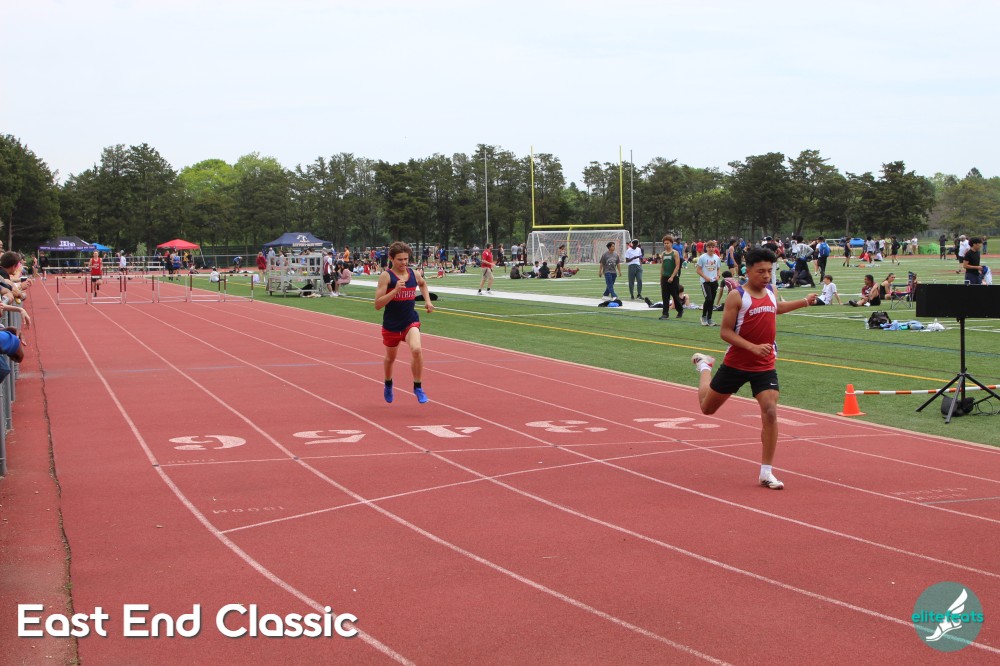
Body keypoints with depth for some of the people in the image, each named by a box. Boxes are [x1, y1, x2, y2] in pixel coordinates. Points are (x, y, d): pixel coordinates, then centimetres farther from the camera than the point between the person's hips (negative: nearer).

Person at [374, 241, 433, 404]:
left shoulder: (413, 274, 0)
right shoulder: (386, 276, -13)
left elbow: (423, 283, 27)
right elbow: (377, 304, -20)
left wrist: (427, 300, 13)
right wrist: (395, 290, -30)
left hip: (411, 321, 1)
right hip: (391, 324, -1)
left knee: (416, 350, -26)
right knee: (390, 358, 19)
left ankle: (418, 387, -10)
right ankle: (388, 384, 51)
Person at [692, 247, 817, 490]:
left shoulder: (771, 291, 4)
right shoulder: (737, 296, -16)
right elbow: (725, 332, -18)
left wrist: (805, 302, 28)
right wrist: (753, 347, -28)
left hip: (765, 366, 3)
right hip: (736, 364, -3)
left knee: (770, 411, -14)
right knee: (707, 408, 14)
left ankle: (766, 472, -5)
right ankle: (704, 365, 48)